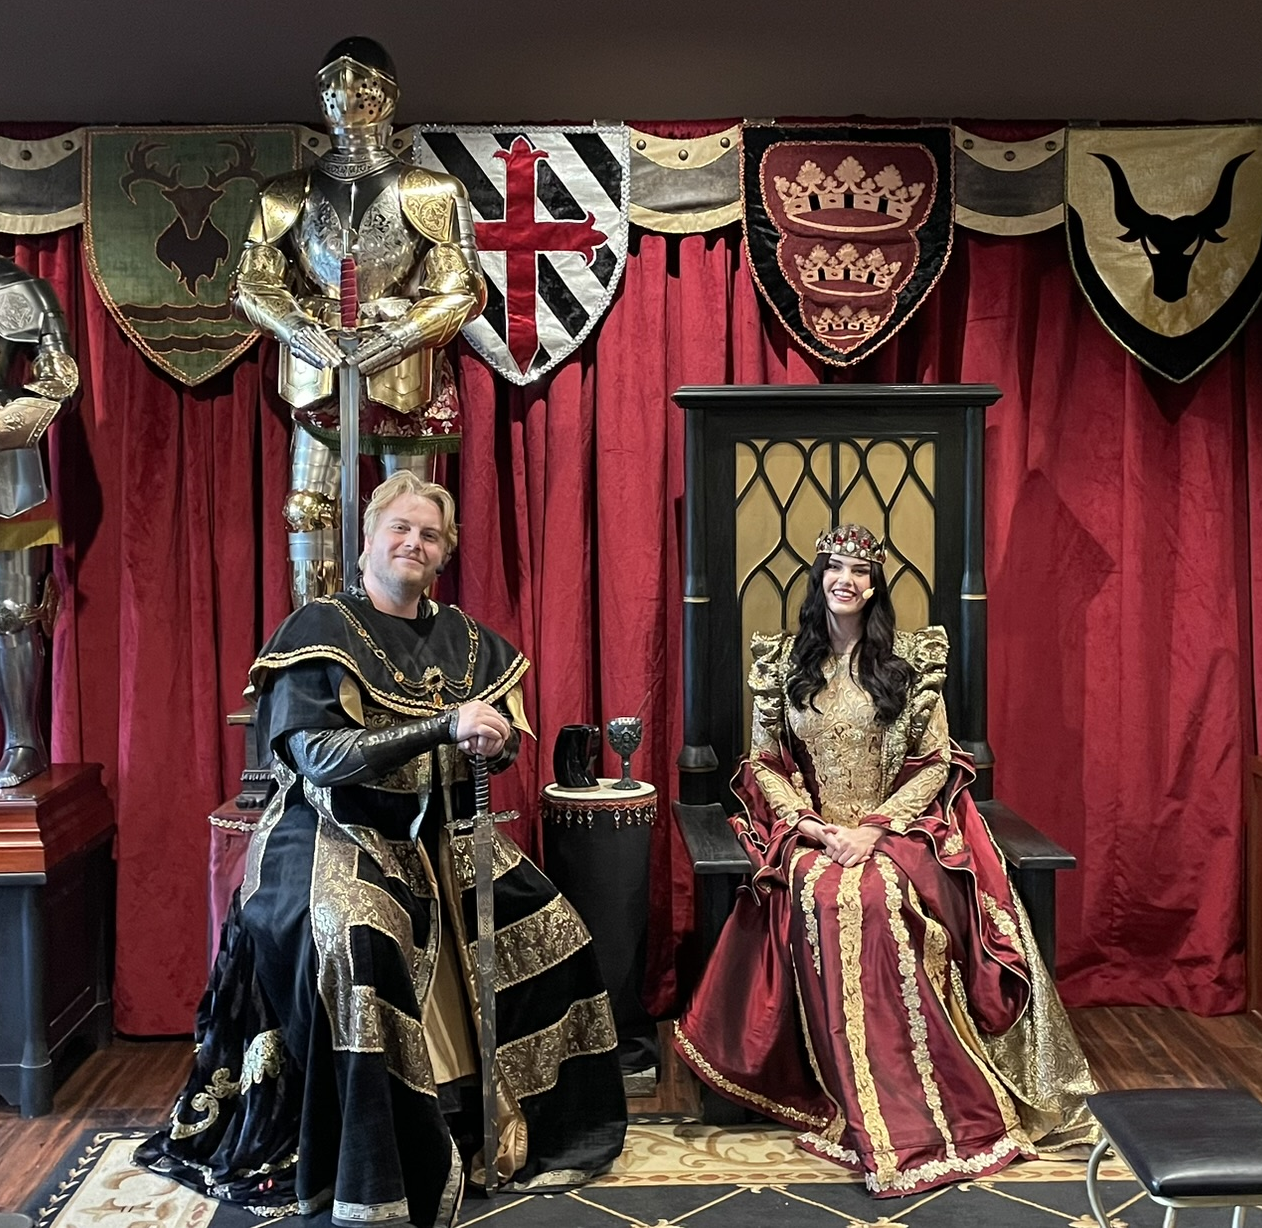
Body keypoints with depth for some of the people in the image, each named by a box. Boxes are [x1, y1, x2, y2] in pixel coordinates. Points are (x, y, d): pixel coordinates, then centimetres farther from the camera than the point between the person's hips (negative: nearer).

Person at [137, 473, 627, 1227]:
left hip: (441, 838, 6)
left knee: (548, 929, -3)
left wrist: (494, 740, -20)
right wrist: (445, 725, -28)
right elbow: (319, 755, -20)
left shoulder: (464, 638, 8)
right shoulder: (321, 631, -8)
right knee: (352, 943, -33)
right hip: (342, 838, -6)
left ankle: (528, 1124, 18)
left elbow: (505, 742, 7)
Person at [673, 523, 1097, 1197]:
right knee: (824, 897, -32)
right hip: (810, 833, 1)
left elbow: (935, 764, 1)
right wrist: (812, 826, -9)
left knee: (876, 898, -33)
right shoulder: (782, 660, 8)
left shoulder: (910, 658, 3)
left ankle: (912, 1110, -20)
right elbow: (763, 764, 8)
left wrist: (874, 830, -13)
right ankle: (862, 1109, -22)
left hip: (896, 831, -1)